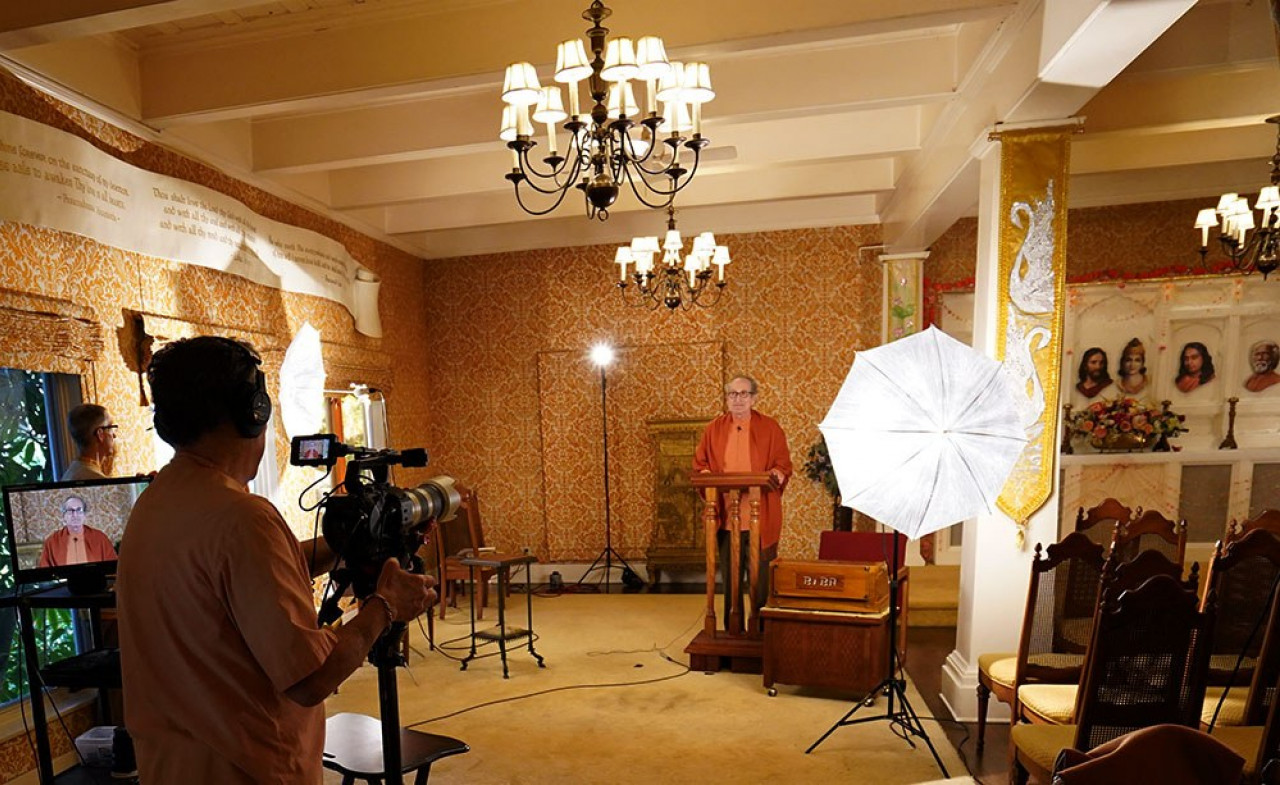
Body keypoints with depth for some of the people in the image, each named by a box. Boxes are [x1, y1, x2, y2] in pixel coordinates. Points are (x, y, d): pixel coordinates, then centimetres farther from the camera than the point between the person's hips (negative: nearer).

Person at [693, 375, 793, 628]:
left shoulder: (770, 428, 2)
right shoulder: (713, 429, 7)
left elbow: (784, 465, 2)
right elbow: (699, 465, 10)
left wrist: (773, 476, -19)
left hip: (761, 519, -2)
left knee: (762, 582, 3)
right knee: (730, 581, 12)